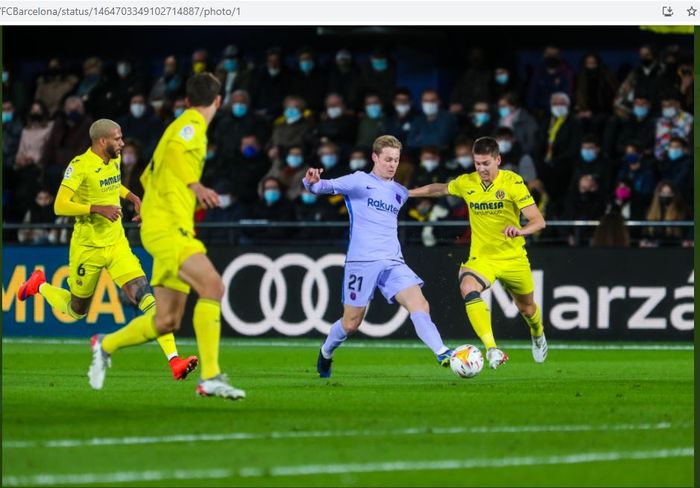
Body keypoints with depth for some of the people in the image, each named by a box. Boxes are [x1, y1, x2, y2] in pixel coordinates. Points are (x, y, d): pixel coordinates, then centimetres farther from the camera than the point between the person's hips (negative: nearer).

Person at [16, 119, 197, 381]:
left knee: (145, 297, -14)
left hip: (117, 244, 5)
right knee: (76, 311, 14)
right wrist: (98, 208, -31)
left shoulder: (115, 159, 5)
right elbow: (60, 206, -24)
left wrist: (133, 198, 12)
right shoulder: (80, 165, -18)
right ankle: (40, 286, 45)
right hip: (88, 248, -5)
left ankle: (174, 360, -23)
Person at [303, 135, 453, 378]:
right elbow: (327, 186, -13)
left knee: (420, 305, -17)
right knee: (351, 323, 4)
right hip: (361, 262, -4)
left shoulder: (400, 192, 17)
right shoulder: (359, 181, 0)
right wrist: (312, 183, -31)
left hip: (393, 263, 4)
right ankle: (326, 353, 32)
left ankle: (442, 354, -24)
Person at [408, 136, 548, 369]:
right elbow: (439, 189, 20)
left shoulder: (512, 182, -15)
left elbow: (538, 220, -20)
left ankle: (538, 335, 55)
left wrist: (521, 230, -41)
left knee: (526, 307, 16)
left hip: (513, 257, -1)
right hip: (481, 257, 1)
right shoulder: (466, 183, -3)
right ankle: (492, 349, -38)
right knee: (469, 290, -31)